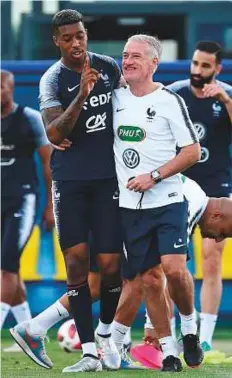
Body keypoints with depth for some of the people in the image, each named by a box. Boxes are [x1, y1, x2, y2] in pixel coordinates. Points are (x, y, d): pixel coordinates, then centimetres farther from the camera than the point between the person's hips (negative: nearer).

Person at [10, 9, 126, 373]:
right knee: (76, 261, -6)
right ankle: (89, 353, -4)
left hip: (108, 177, 2)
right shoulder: (52, 80, -6)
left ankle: (105, 334, 24)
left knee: (110, 266, -2)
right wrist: (82, 94, -29)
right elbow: (55, 134, -19)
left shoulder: (109, 67, 4)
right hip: (70, 181, -2)